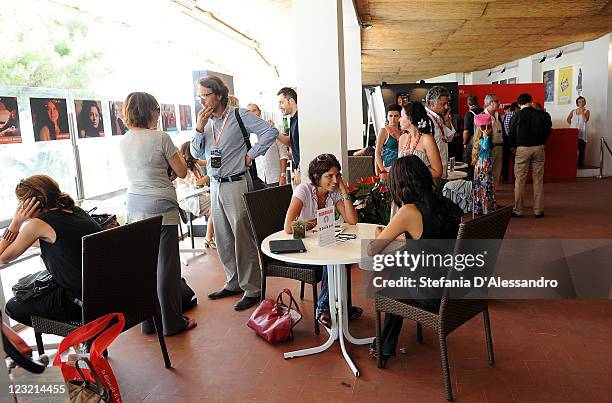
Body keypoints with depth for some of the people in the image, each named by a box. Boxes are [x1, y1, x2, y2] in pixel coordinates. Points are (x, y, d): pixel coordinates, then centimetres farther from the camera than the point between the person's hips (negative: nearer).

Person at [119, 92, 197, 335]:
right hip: (161, 207, -7)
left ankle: (148, 321, 22)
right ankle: (171, 322, 14)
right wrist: (177, 153, 12)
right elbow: (182, 171, -4)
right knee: (166, 265, 3)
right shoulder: (161, 138, -11)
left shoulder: (124, 141, 9)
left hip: (135, 207, 7)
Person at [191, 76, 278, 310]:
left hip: (236, 184, -7)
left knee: (243, 238, -3)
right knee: (223, 238, 14)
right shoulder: (205, 121, 11)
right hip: (215, 185, 7)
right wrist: (199, 128, -4)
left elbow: (270, 132, -11)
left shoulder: (239, 116, -7)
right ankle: (233, 283, 30)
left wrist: (251, 154, -10)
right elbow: (196, 153, 9)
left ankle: (252, 289, 9)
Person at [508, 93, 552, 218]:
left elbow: (511, 135, 0)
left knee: (519, 180, 2)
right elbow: (548, 132, 7)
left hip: (522, 149, -2)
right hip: (539, 148, 2)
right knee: (538, 180, 7)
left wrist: (513, 147, 15)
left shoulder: (516, 116, -5)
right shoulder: (542, 115, 1)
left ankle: (518, 210, 4)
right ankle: (538, 210, 11)